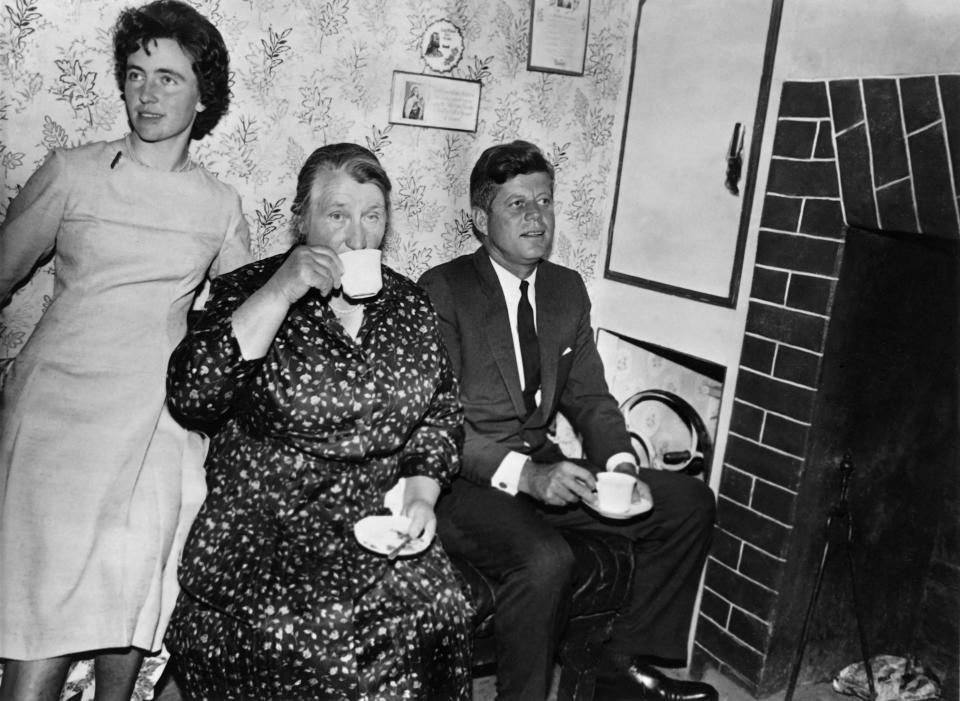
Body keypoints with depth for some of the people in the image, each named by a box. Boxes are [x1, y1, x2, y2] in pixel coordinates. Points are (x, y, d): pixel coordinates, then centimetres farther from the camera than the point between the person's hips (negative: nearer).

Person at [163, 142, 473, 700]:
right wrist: (279, 293, -18)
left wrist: (421, 491, -1)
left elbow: (442, 412, 16)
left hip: (381, 524, 3)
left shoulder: (410, 305, 10)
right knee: (314, 632, -25)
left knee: (431, 609, -20)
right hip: (262, 528, -3)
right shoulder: (249, 290, 0)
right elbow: (191, 396, -14)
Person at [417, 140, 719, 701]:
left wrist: (619, 463, -7)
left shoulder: (568, 288, 11)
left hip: (543, 466, 7)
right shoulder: (443, 291, -10)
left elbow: (589, 396, 12)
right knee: (546, 560, -34)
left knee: (690, 502, -1)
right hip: (465, 477, -7)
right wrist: (523, 474, -27)